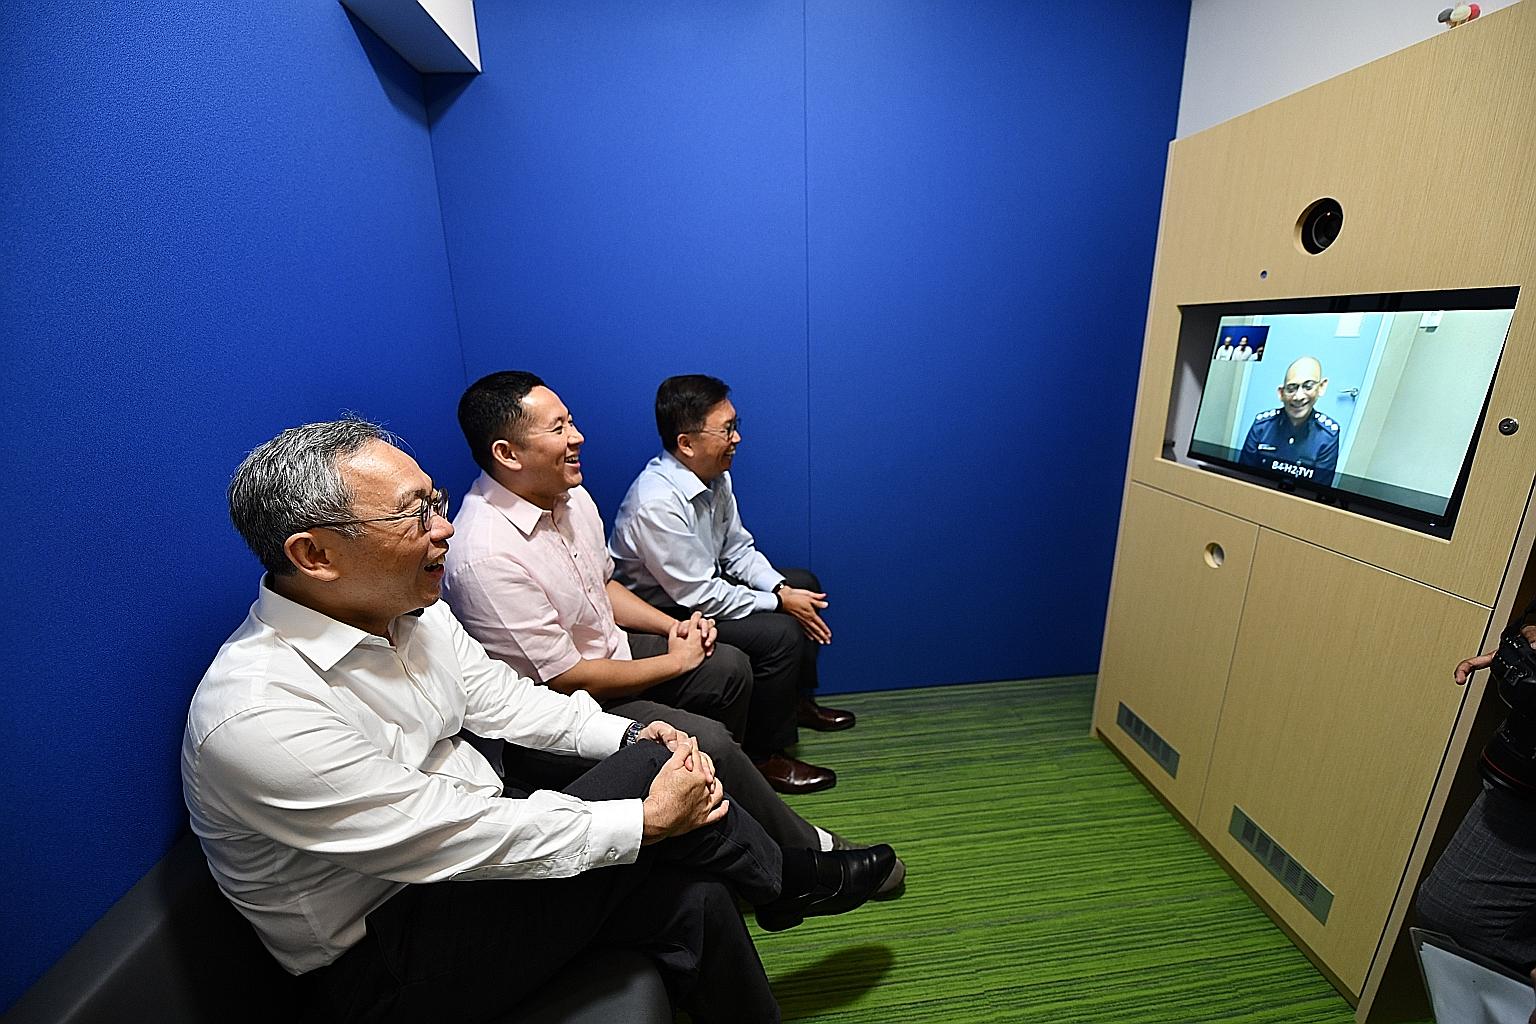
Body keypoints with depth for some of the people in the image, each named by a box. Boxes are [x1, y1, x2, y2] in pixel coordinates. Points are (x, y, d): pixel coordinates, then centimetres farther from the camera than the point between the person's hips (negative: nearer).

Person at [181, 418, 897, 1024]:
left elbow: (503, 699, 3)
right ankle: (787, 882, 6)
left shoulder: (406, 611, -4)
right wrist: (649, 820, -22)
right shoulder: (255, 714, -28)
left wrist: (630, 737, -10)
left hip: (463, 841, 6)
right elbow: (459, 838, -29)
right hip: (381, 964, -6)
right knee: (648, 771, -20)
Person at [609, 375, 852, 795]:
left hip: (703, 586, 9)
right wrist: (779, 601, -19)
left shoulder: (714, 476, -6)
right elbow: (699, 596, -28)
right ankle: (763, 754, 0)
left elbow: (739, 549, 5)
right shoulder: (656, 503, -32)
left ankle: (798, 700, 26)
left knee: (804, 584, 10)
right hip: (665, 615, -9)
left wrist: (780, 587, -11)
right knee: (780, 634, -23)